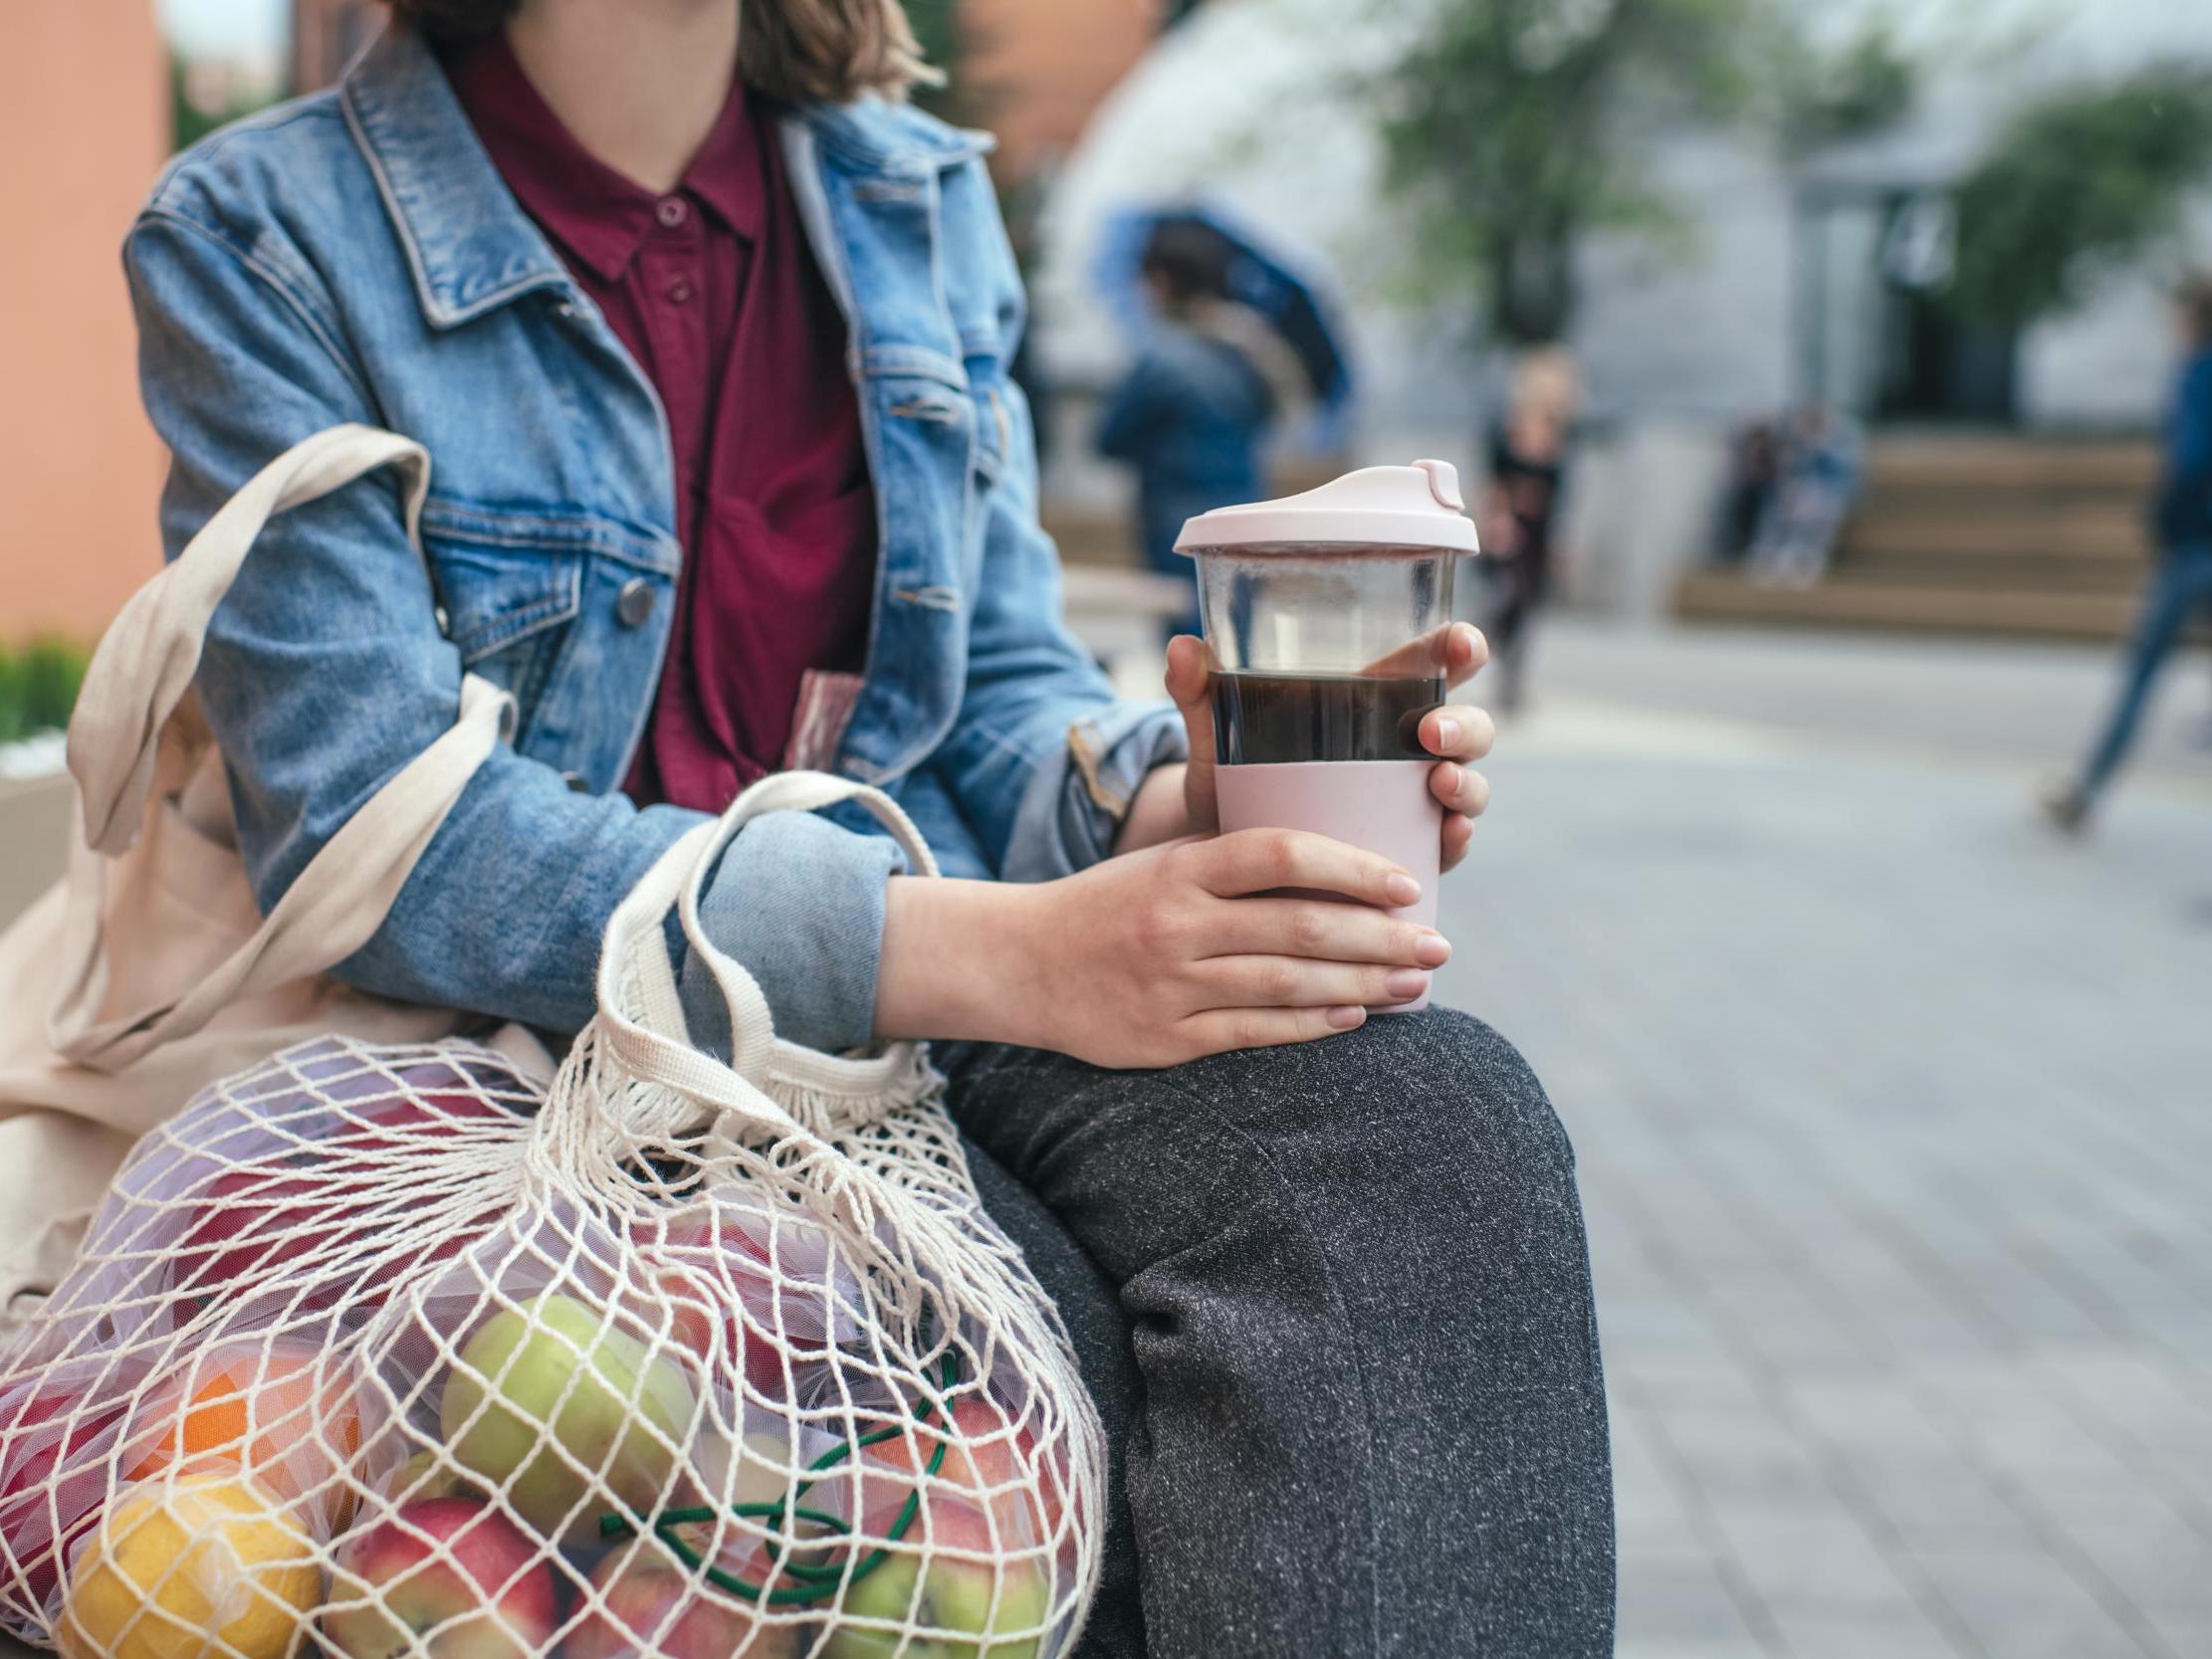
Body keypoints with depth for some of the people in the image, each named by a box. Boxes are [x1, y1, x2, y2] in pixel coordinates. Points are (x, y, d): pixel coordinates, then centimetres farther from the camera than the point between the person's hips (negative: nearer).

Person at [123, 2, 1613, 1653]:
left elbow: (1002, 695, 10)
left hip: (949, 991, 5)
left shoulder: (920, 200, 12)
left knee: (1437, 1120, -27)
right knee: (1060, 1373, -34)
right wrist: (1011, 953, -26)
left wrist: (1180, 812, -17)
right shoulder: (258, 237, -4)